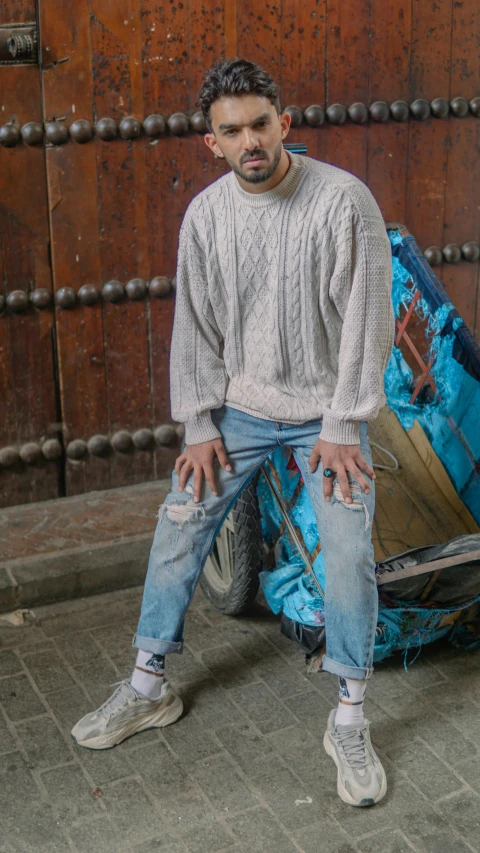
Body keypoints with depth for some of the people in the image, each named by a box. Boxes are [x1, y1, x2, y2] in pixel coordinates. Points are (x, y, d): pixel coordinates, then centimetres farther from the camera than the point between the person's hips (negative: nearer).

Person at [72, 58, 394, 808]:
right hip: (237, 408, 3)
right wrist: (200, 426, -3)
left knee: (349, 553, -11)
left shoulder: (343, 199, -17)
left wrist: (341, 427, -16)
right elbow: (195, 325, 1)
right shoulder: (205, 214, -5)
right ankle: (149, 688, 21)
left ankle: (350, 723, 7)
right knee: (177, 533, 2)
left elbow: (367, 319, -15)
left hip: (324, 411, -3)